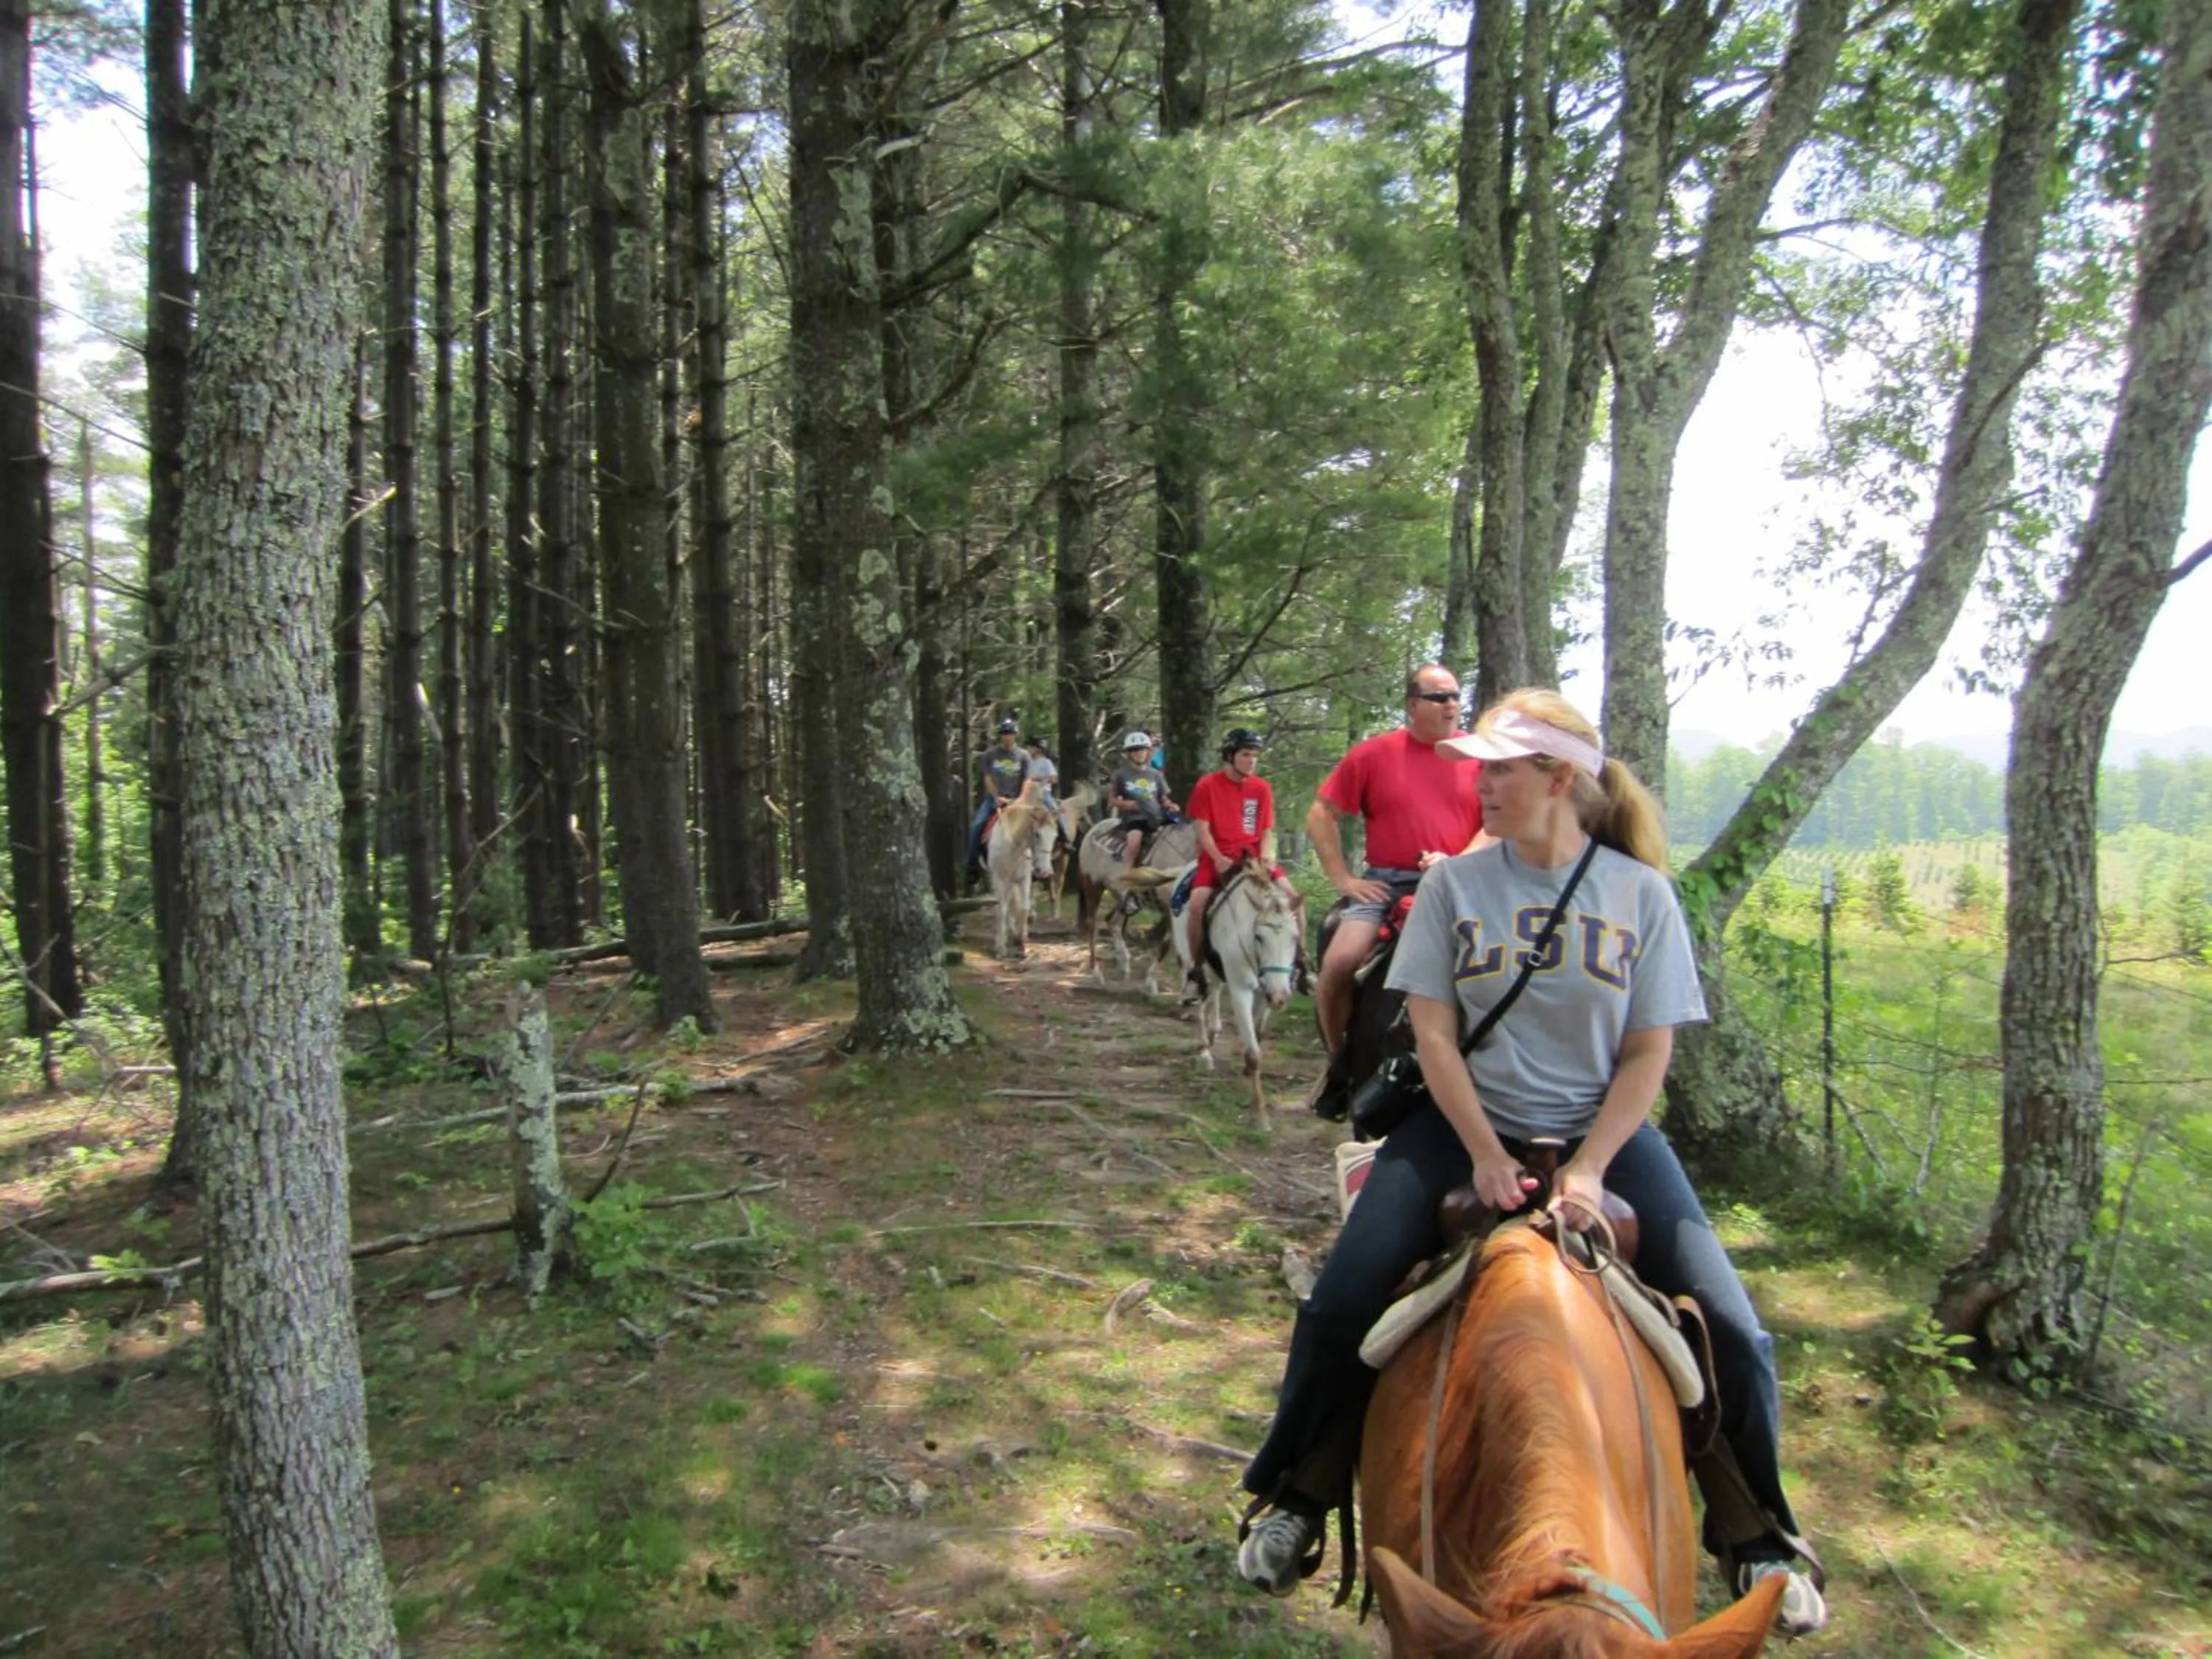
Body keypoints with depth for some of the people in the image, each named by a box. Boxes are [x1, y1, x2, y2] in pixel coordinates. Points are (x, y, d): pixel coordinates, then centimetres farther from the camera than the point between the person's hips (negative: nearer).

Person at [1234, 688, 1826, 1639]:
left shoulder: (1639, 892, -4)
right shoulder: (1455, 883, -4)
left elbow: (1649, 1053, -4)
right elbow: (1433, 1032, -5)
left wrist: (1589, 1168, -17)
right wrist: (1486, 1154, -15)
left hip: (1604, 1130, 0)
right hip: (1467, 1124, 0)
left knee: (1732, 1335, -9)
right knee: (1340, 1306, -15)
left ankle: (1758, 1538, 20)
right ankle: (1296, 1500, 11)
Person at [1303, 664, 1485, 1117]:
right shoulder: (1374, 754, 4)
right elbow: (1321, 815, 7)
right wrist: (1343, 878, 1)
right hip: (1386, 884, 0)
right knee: (1339, 963, -20)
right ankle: (1340, 1061, 5)